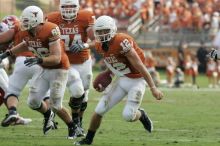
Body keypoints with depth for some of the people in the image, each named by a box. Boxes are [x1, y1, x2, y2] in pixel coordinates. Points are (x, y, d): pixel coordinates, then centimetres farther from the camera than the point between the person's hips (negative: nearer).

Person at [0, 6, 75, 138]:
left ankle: (72, 127, 20)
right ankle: (48, 115, 37)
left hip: (58, 69, -7)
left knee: (56, 106, -6)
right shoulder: (26, 33, -7)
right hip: (44, 69, 7)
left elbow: (56, 58, -30)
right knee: (33, 102, 4)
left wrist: (39, 60, -43)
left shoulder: (50, 31, -29)